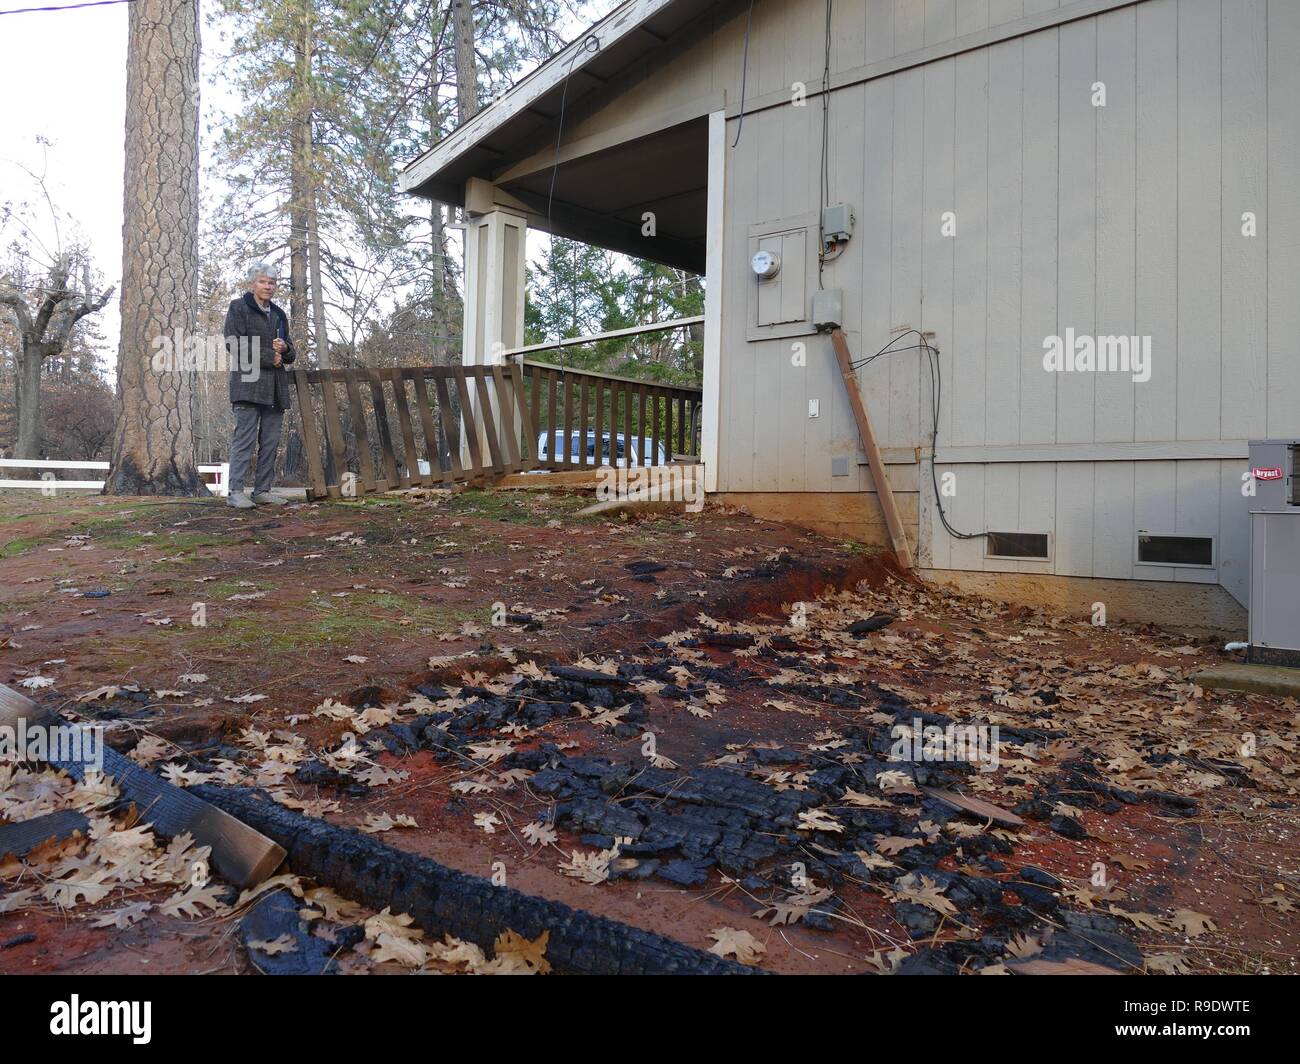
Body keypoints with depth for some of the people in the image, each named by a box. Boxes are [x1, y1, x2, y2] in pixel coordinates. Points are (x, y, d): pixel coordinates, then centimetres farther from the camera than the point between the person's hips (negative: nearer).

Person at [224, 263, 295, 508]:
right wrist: (270, 357, -9)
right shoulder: (238, 308, 4)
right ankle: (236, 491, -11)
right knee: (244, 438, -11)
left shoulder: (278, 314, 22)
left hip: (275, 386, 6)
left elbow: (290, 356, 22)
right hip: (248, 382, -6)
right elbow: (235, 345, -8)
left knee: (271, 442, 4)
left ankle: (263, 490, 9)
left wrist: (285, 348, -1)